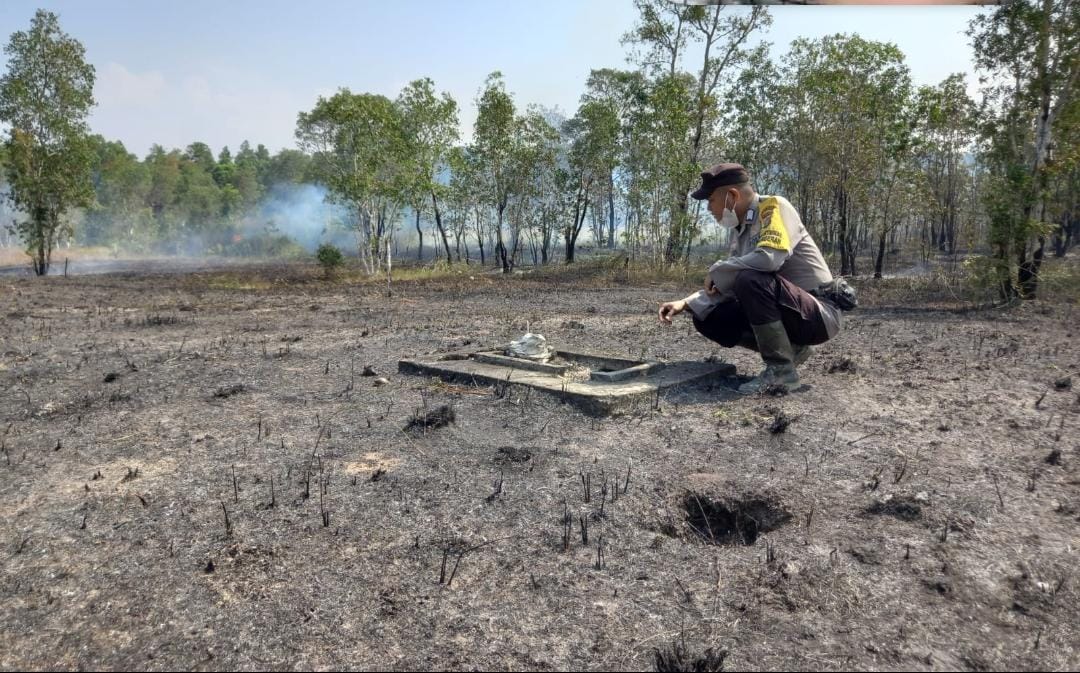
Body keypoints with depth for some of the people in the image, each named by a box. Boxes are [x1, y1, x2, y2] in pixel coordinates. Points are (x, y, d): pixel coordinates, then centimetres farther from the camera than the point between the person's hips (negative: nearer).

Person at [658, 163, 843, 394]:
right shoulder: (739, 231, 9)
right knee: (708, 318, 0)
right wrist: (686, 304, -2)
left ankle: (781, 369, -18)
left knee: (751, 281, -32)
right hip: (788, 312, 8)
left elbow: (769, 258, -32)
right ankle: (791, 348, 6)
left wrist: (716, 271, -17)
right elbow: (729, 286, 11)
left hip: (820, 314, -8)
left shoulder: (774, 206, -14)